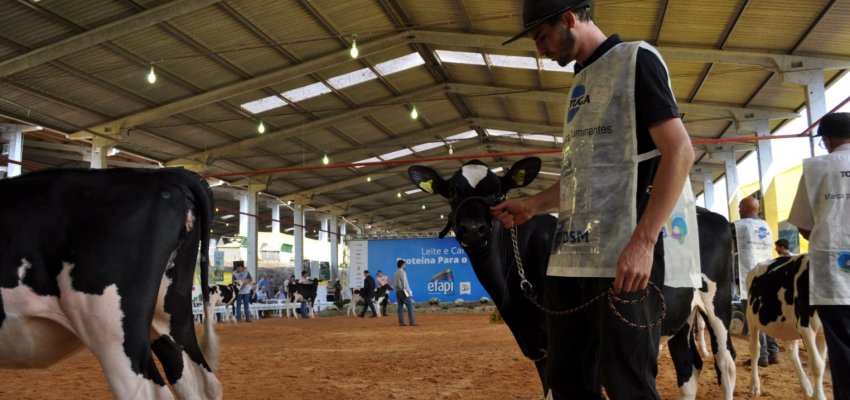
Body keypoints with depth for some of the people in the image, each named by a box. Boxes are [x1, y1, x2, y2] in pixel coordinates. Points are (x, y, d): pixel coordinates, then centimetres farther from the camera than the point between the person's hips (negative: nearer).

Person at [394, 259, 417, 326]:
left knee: (400, 307, 7)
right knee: (410, 306, -4)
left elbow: (394, 283, 11)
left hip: (397, 291, 8)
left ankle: (401, 322, 6)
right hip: (403, 291, -8)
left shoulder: (395, 273, 11)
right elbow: (405, 283, -16)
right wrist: (409, 292, -12)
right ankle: (412, 322, -7)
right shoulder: (402, 272, -13)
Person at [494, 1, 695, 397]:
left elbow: (679, 151, -12)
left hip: (624, 260, -8)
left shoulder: (635, 59, -2)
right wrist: (532, 205, 23)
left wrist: (643, 241, -20)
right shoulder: (581, 83, 22)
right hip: (569, 257, 8)